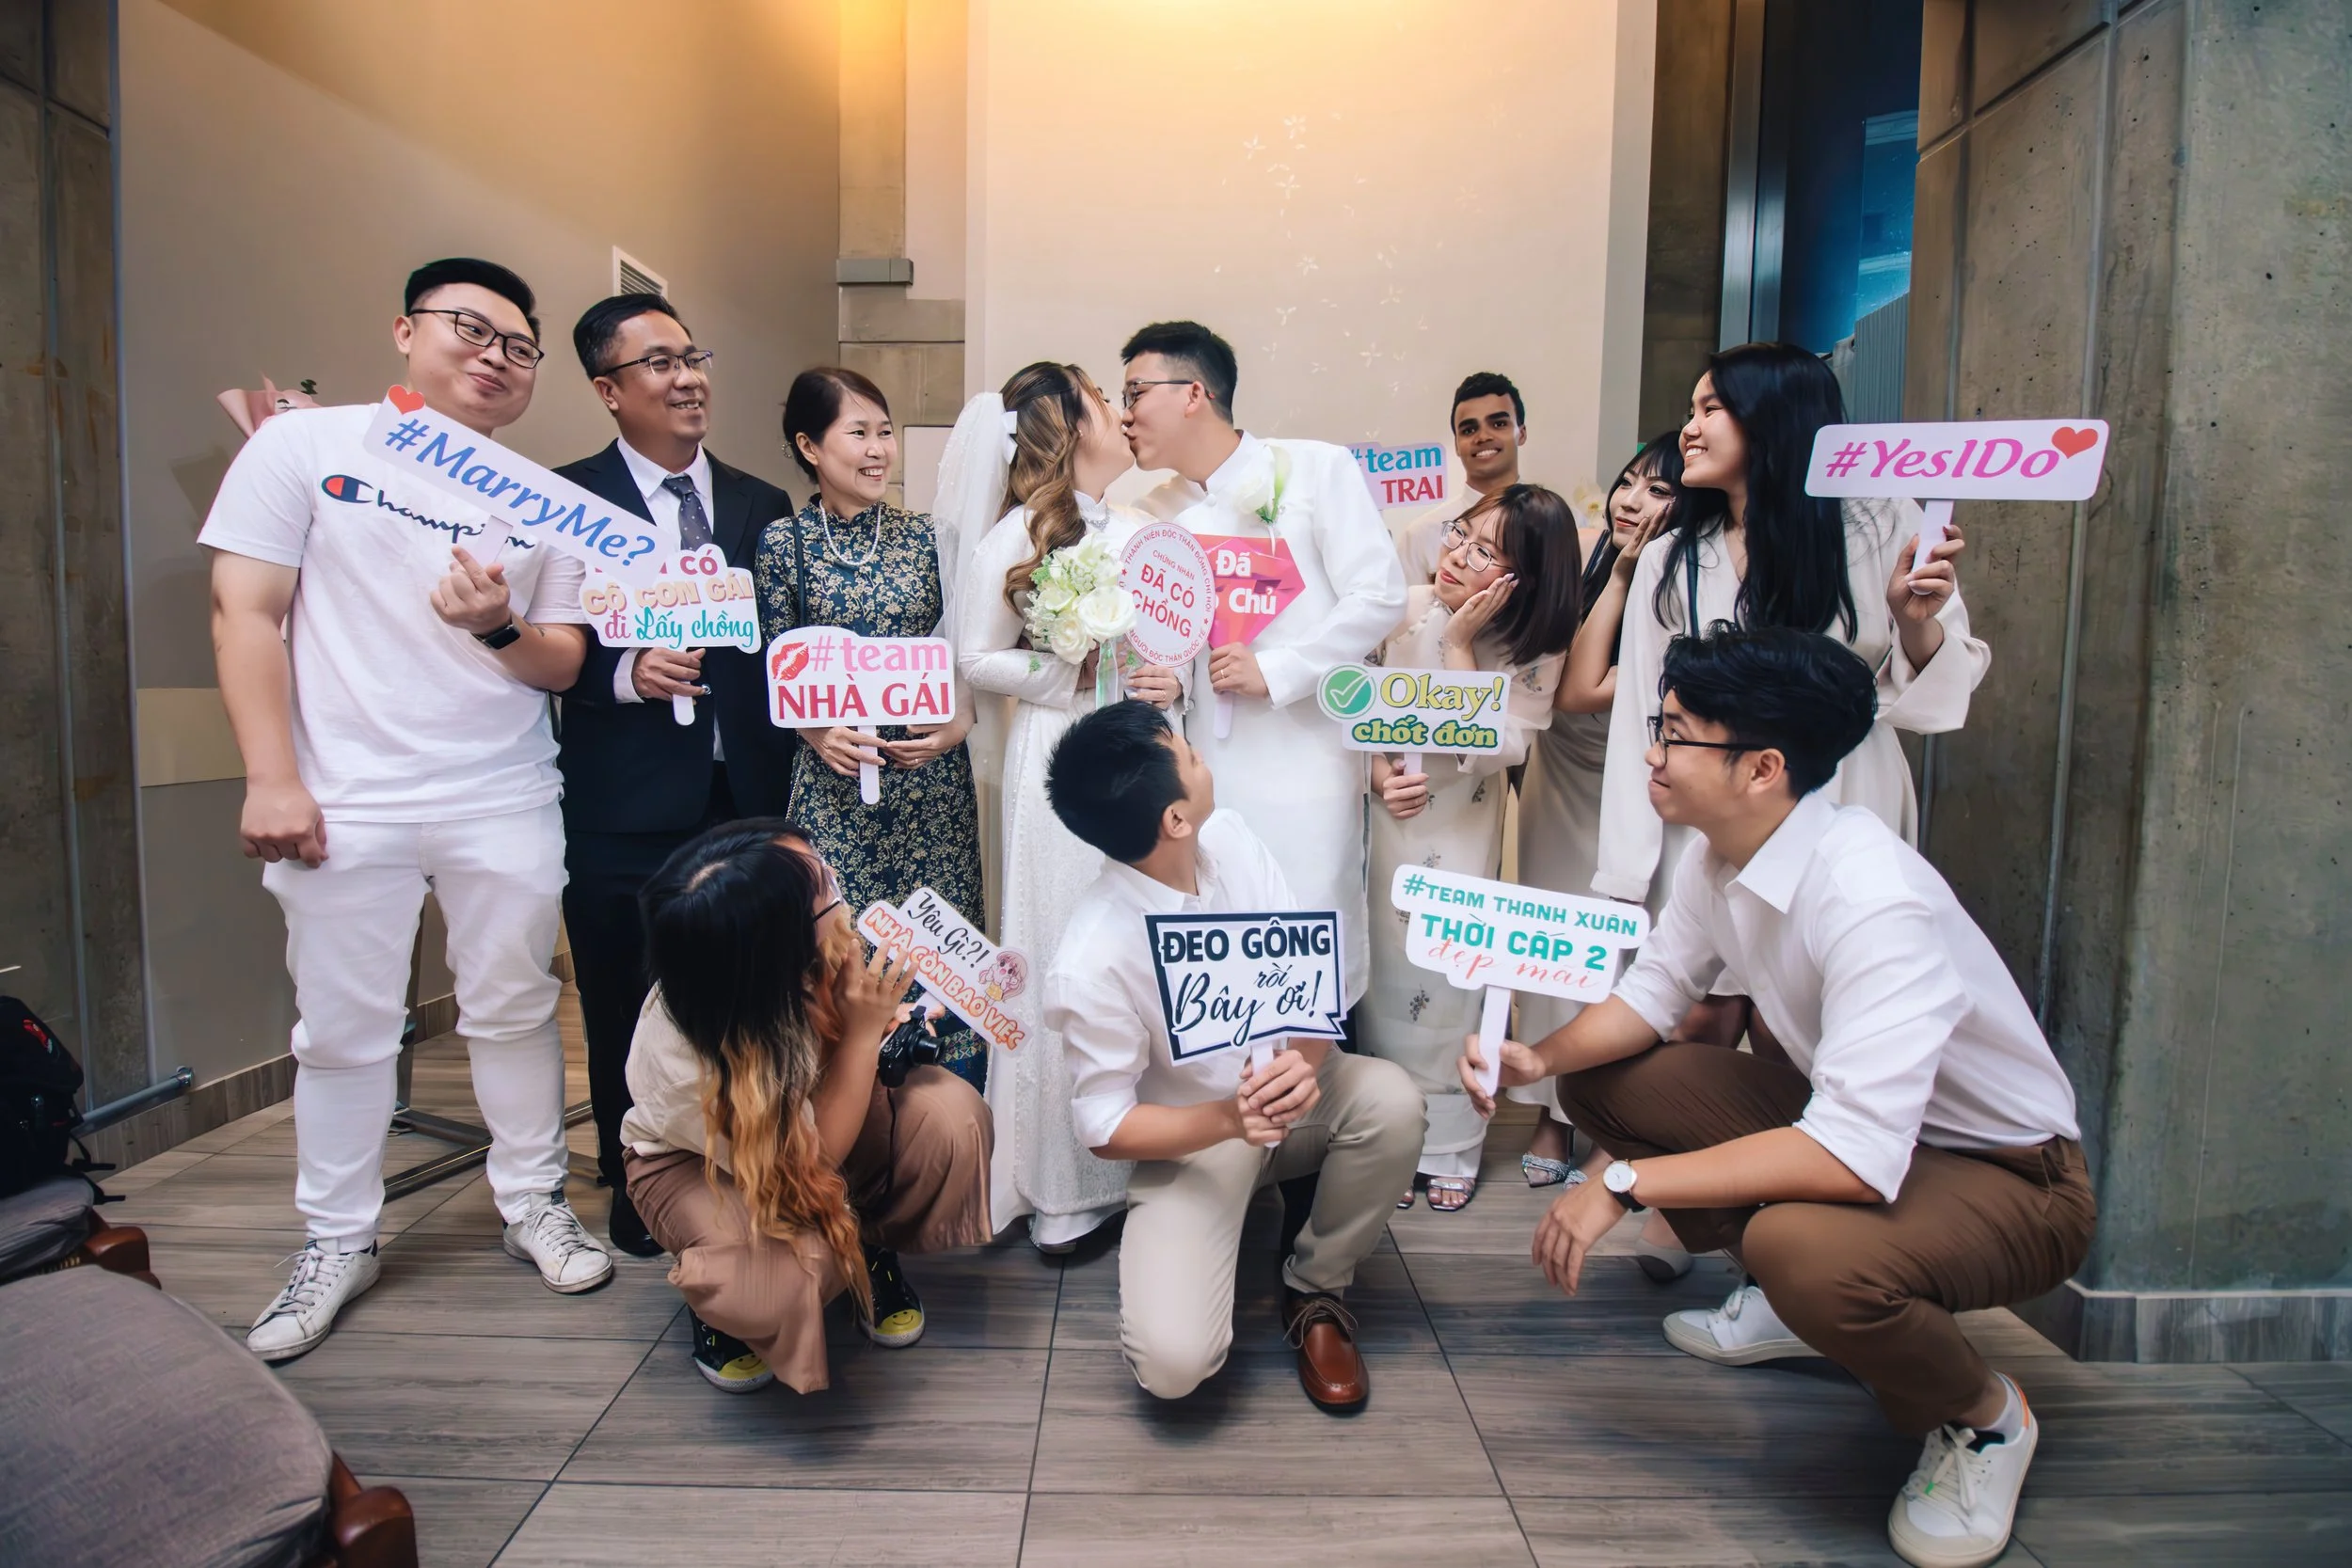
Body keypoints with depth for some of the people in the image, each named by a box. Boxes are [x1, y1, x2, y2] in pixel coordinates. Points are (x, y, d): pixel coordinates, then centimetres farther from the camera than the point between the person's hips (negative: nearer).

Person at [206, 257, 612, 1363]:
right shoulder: (306, 445, 2)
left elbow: (564, 666, 7)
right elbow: (245, 612, -3)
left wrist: (498, 628, -16)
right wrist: (272, 778, -9)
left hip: (505, 803, 2)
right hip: (343, 803, -1)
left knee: (516, 1009, 9)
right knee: (342, 1030, 8)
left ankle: (533, 1204, 26)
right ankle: (338, 1243, 26)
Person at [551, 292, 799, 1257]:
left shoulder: (762, 505, 12)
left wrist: (792, 771, 3)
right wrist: (626, 672, -18)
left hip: (749, 797, 3)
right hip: (627, 806, -2)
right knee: (627, 1009, 9)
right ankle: (635, 1195, 30)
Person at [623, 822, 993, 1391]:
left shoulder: (812, 957, -29)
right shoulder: (682, 1051, -40)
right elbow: (810, 1160, -29)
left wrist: (888, 1019, -25)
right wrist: (863, 1032, -37)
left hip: (814, 1105, 5)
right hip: (694, 1157, -4)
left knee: (952, 1111, -24)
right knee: (778, 1287, -34)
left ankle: (873, 1244, 5)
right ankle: (716, 1300, 3)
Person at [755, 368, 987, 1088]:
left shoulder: (924, 535, 6)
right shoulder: (782, 541, 1)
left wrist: (957, 724, -8)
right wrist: (819, 732, -13)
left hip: (932, 774, 2)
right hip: (834, 774, -1)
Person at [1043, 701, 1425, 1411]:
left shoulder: (1230, 837, -14)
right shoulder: (1092, 963, -28)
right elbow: (1104, 1127, -17)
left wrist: (1304, 1061, -31)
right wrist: (1229, 1119, -32)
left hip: (1286, 1091, 5)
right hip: (1191, 1136, -4)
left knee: (1391, 1100, -27)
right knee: (1175, 1361, -22)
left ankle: (1315, 1288, 2)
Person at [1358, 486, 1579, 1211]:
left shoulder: (1535, 651, -9)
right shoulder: (1401, 612, -8)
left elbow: (1489, 747, -20)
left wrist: (1460, 644, -21)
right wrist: (1378, 771, -16)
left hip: (1464, 833, 0)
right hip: (1383, 821, 1)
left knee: (1451, 980, 4)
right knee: (1386, 972, 4)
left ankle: (1449, 1148, 23)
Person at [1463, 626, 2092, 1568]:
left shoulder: (1870, 897, -34)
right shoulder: (1720, 854, -9)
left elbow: (1856, 1157, -39)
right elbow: (1653, 993, 3)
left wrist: (1624, 1185, -33)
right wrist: (1540, 1058, -17)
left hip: (2011, 1177, -8)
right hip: (1853, 1116, 8)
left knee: (1801, 1245, -38)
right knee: (1600, 1074, -2)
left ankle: (1982, 1417, -2)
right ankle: (1789, 1302, 15)